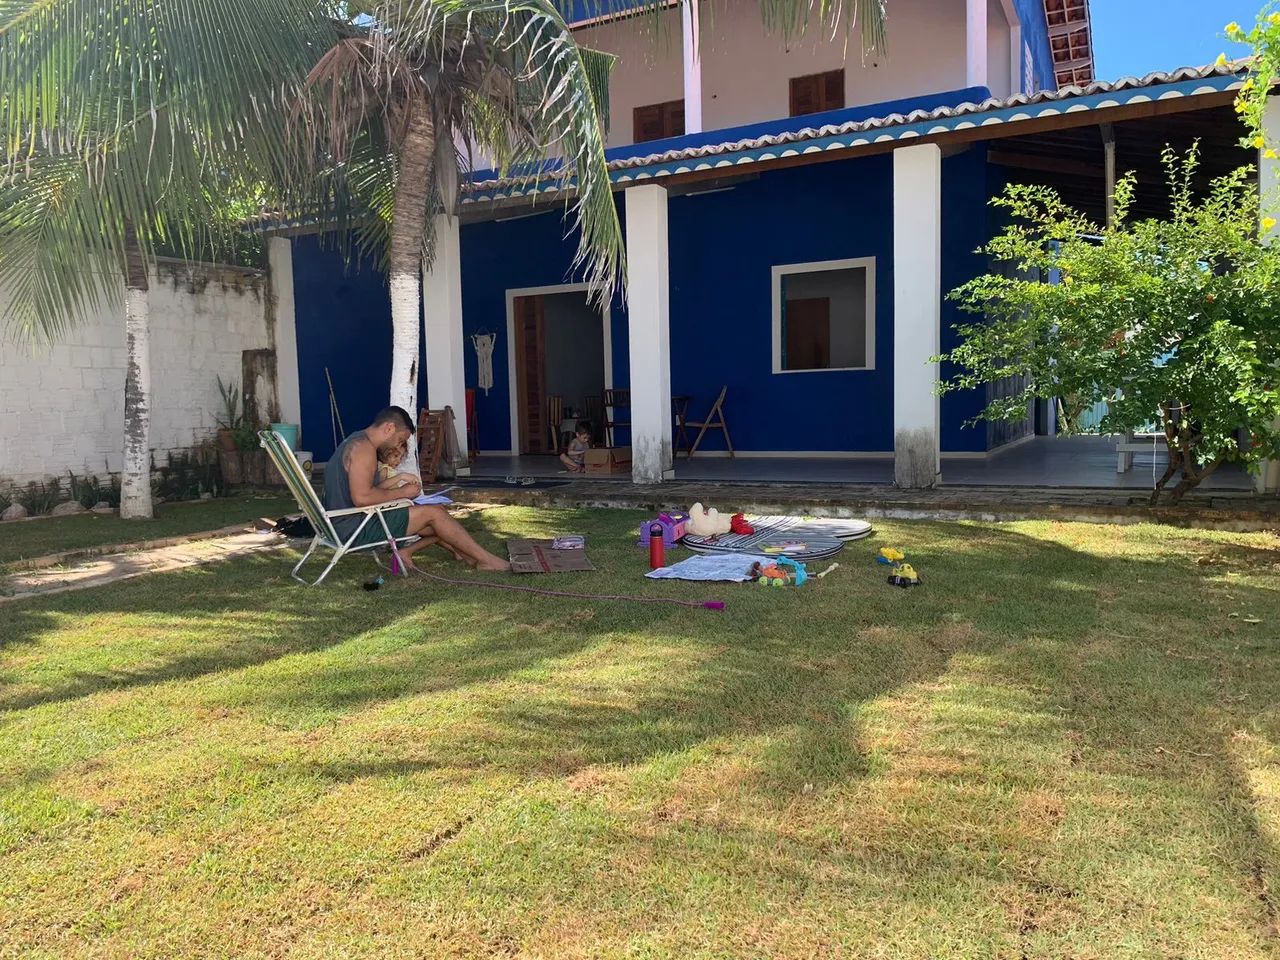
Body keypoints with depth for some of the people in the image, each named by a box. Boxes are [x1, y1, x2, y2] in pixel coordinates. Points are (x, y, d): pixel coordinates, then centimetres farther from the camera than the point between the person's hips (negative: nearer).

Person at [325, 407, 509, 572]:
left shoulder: (356, 442, 16)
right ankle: (486, 560, -5)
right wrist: (402, 492, -14)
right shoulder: (363, 447, -17)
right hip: (356, 528, -11)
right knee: (433, 513, -10)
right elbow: (361, 497, -27)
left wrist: (398, 478, 12)